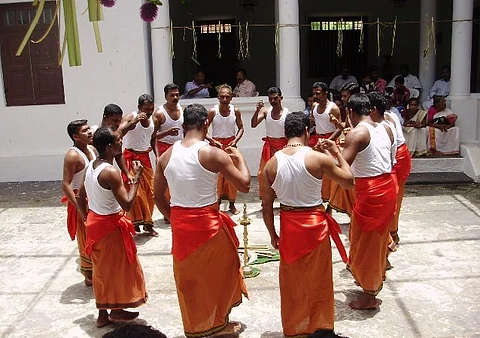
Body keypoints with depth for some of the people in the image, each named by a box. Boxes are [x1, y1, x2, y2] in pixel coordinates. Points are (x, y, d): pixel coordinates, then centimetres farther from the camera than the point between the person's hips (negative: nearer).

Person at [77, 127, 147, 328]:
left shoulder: (91, 166, 1)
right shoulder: (111, 172, -25)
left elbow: (80, 198, 10)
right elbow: (127, 204, -26)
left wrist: (87, 219, 19)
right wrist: (136, 178, -19)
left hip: (95, 222, 8)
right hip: (111, 225, -8)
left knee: (102, 269, 18)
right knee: (117, 268, 11)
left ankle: (102, 313, 29)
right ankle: (116, 310, 26)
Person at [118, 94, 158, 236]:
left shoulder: (153, 121, 6)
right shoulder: (130, 118, -12)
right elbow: (118, 133, -27)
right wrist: (134, 122, -35)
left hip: (145, 158, 6)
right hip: (131, 158, -6)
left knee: (149, 192, 6)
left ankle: (148, 223, 17)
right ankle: (136, 222, 3)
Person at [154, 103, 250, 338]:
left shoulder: (166, 156, 0)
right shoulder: (214, 154, -14)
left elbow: (158, 196, 6)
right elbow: (244, 185, -9)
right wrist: (239, 158, 7)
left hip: (180, 224, 4)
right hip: (208, 223, -4)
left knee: (188, 276, 19)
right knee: (219, 272, 19)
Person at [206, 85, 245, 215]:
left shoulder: (236, 111, -3)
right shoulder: (213, 111, -11)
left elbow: (241, 128, 7)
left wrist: (236, 140, -9)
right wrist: (213, 141, -19)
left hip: (231, 145, 2)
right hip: (216, 144, -2)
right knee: (216, 175, -3)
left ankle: (232, 204, 15)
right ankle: (217, 202, 9)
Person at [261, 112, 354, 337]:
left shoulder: (271, 163, -5)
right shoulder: (318, 158, -14)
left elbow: (267, 205, 0)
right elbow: (349, 181, -2)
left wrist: (272, 235, 12)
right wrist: (337, 154, 9)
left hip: (288, 225, 3)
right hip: (314, 224, -3)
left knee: (291, 280, 19)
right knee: (317, 280, 16)